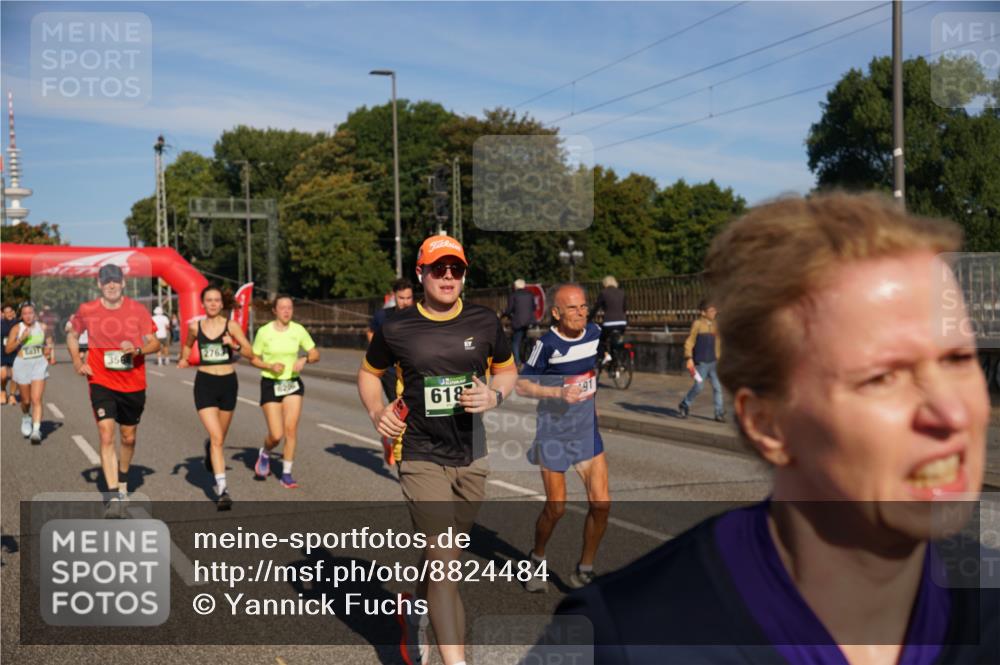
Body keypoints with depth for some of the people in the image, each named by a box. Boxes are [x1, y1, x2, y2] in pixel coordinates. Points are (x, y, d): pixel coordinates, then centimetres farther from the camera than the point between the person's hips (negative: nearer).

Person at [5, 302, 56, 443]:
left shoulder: (43, 327, 1)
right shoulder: (16, 329, -4)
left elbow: (50, 343, 20)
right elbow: (8, 349, -9)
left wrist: (52, 355, 4)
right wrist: (21, 339, -22)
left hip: (39, 364, 0)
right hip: (22, 365, 0)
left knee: (36, 399, -12)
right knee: (26, 401, 11)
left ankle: (36, 430, -16)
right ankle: (26, 417, 44)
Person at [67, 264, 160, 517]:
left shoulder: (137, 310, -4)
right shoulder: (86, 311, -2)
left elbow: (154, 343, -1)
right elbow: (72, 336, 15)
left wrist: (137, 349, -22)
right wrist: (77, 361, -1)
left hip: (133, 384, 1)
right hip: (101, 383, -1)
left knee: (128, 437, 14)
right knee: (106, 436, -14)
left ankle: (123, 481, 40)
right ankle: (114, 496, -13)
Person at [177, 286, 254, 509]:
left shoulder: (231, 325, -3)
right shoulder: (195, 326, 2)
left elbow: (250, 353, -4)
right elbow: (187, 345, 24)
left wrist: (234, 346, -21)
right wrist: (183, 360, 7)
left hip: (228, 382, 1)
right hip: (205, 383, -1)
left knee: (220, 436, 17)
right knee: (216, 437, -15)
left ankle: (209, 449, 56)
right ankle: (222, 489, -15)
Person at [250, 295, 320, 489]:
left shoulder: (298, 330, -2)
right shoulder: (264, 331, -8)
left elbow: (315, 354, 5)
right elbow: (254, 359, 0)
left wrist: (304, 359, -16)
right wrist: (270, 366, -18)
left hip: (293, 383, 2)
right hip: (270, 385, -2)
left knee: (291, 429, -8)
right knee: (276, 435, -6)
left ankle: (286, 474, 5)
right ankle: (264, 454, 29)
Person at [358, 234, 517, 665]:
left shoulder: (485, 322, 1)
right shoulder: (396, 329, -5)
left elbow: (507, 370, 14)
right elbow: (369, 372, 12)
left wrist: (494, 396, -8)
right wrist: (376, 412, -6)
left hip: (472, 457, 4)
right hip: (421, 457, -4)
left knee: (444, 554, 18)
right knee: (444, 560, -13)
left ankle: (415, 612, 47)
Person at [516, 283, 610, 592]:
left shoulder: (594, 333, -1)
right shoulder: (547, 343, -17)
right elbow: (521, 384, -12)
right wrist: (559, 393, -22)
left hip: (588, 430, 5)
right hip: (553, 432, -4)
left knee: (601, 503, -4)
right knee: (556, 508, 1)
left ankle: (585, 569, 15)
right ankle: (537, 560, 29)